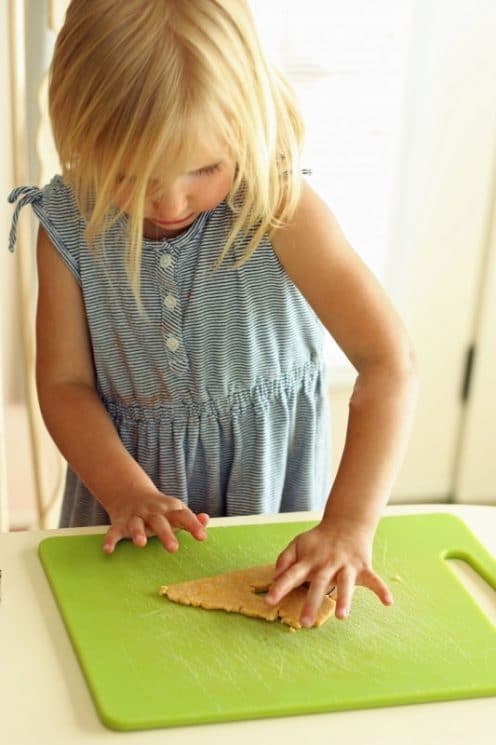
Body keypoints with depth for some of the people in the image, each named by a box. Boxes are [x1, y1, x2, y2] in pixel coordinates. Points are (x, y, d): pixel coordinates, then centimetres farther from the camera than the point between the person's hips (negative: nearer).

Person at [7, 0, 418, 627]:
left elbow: (390, 362, -27)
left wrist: (350, 523, -35)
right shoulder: (69, 226, -15)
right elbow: (64, 382, -9)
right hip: (131, 464, 2)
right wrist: (129, 494, -23)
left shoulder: (280, 209, -24)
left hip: (267, 474, -1)